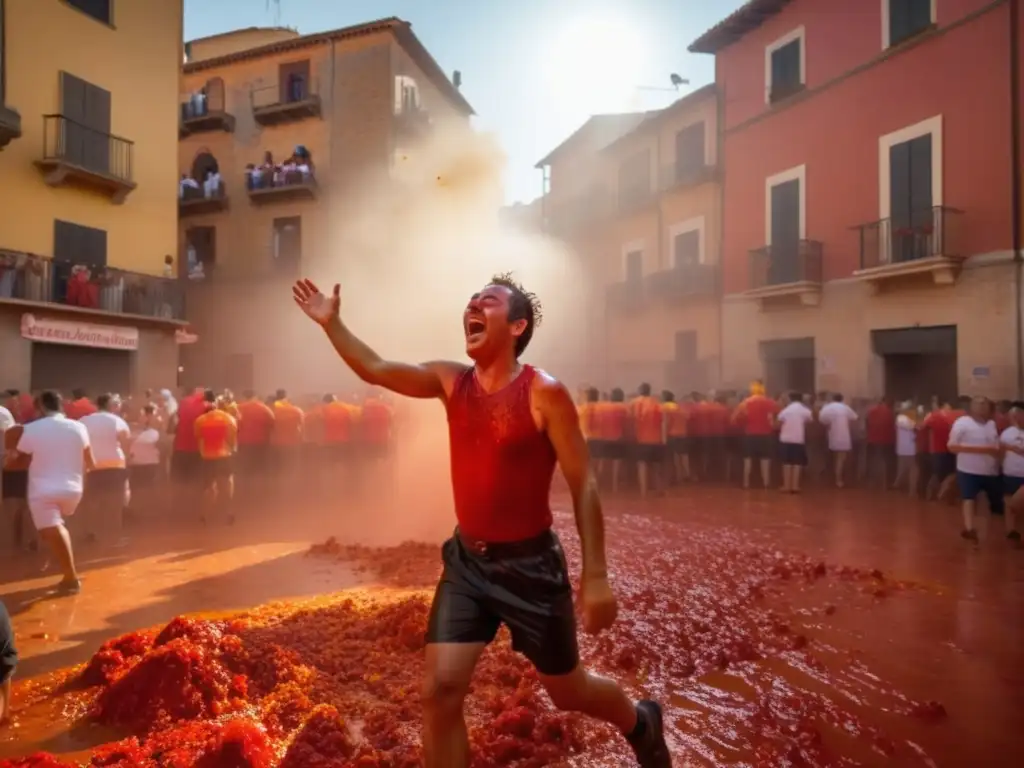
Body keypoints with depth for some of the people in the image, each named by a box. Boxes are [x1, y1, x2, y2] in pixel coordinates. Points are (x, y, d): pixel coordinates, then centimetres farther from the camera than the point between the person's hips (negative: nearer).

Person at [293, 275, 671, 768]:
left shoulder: (544, 393, -17)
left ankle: (641, 723, 47)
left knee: (567, 692, 14)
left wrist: (595, 575, -15)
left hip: (529, 564, -4)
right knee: (439, 690, 1)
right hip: (466, 561, 5)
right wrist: (331, 323, -5)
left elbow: (583, 487, -15)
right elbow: (375, 370, 5)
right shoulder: (451, 381, -1)